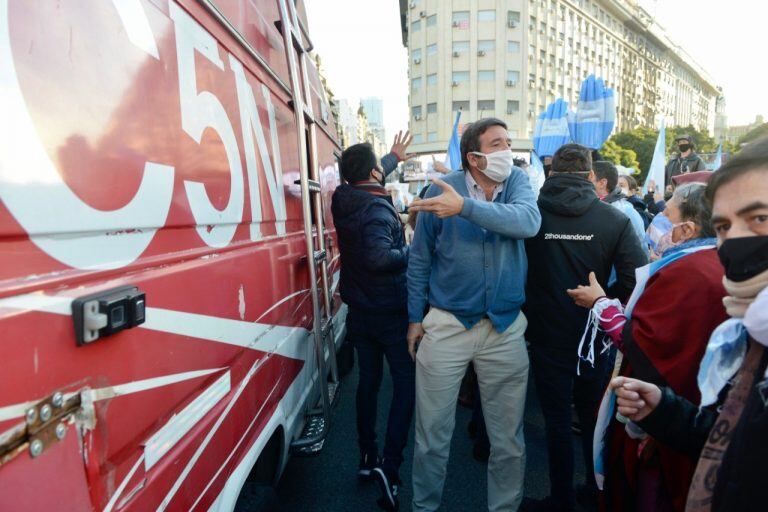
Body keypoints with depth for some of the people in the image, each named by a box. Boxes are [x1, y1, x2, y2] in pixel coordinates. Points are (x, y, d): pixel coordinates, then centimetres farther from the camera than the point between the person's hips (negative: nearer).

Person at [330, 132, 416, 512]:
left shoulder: (344, 201, 3)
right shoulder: (377, 209, -22)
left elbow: (368, 182, 24)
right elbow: (378, 257, -37)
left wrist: (394, 158, 36)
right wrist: (411, 252, -19)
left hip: (359, 312, 8)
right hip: (389, 312, -7)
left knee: (368, 380, 17)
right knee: (406, 383, 5)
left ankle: (367, 456, 28)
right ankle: (389, 463, 0)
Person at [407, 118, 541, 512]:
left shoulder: (517, 182, 1)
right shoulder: (442, 189, -5)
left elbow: (528, 221, -22)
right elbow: (419, 258, 2)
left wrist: (465, 207, -32)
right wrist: (415, 317, 3)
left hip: (506, 327, 2)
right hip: (446, 325, -1)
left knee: (509, 439, 15)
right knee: (432, 436, 11)